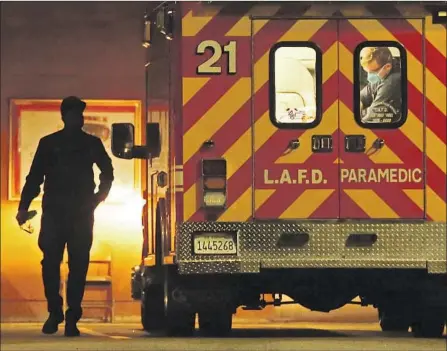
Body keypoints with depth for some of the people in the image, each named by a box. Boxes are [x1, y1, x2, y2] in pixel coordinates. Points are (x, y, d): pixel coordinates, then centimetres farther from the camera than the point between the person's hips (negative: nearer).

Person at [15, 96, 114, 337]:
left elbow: (107, 172, 21)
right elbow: (35, 176, 4)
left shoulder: (92, 144, 10)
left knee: (78, 265, -3)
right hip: (54, 212, -1)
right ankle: (54, 311, 8)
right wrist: (23, 207, -4)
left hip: (82, 214, 1)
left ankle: (72, 317, -1)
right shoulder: (48, 143, 7)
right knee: (50, 262, -7)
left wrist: (98, 198, 9)